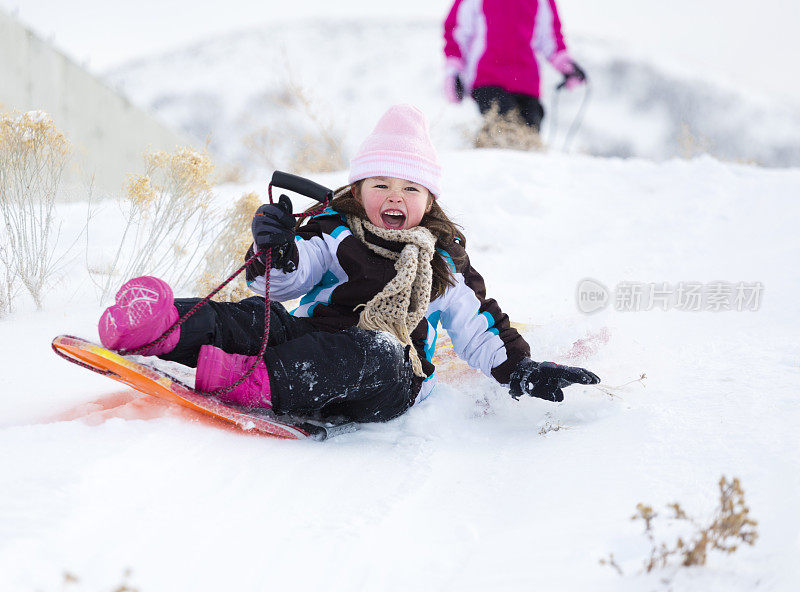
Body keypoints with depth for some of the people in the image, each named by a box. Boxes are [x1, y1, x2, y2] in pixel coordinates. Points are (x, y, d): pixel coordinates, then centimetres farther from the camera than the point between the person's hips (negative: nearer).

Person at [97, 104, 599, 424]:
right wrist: (276, 251, -15)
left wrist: (521, 370, 8)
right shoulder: (336, 234, 20)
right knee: (262, 318, -31)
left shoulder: (444, 265, 23)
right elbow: (282, 283, 8)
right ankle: (164, 331, -59)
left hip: (384, 387, -1)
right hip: (315, 339, 1)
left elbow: (482, 327, 24)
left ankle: (262, 384, -63)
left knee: (376, 352, -38)